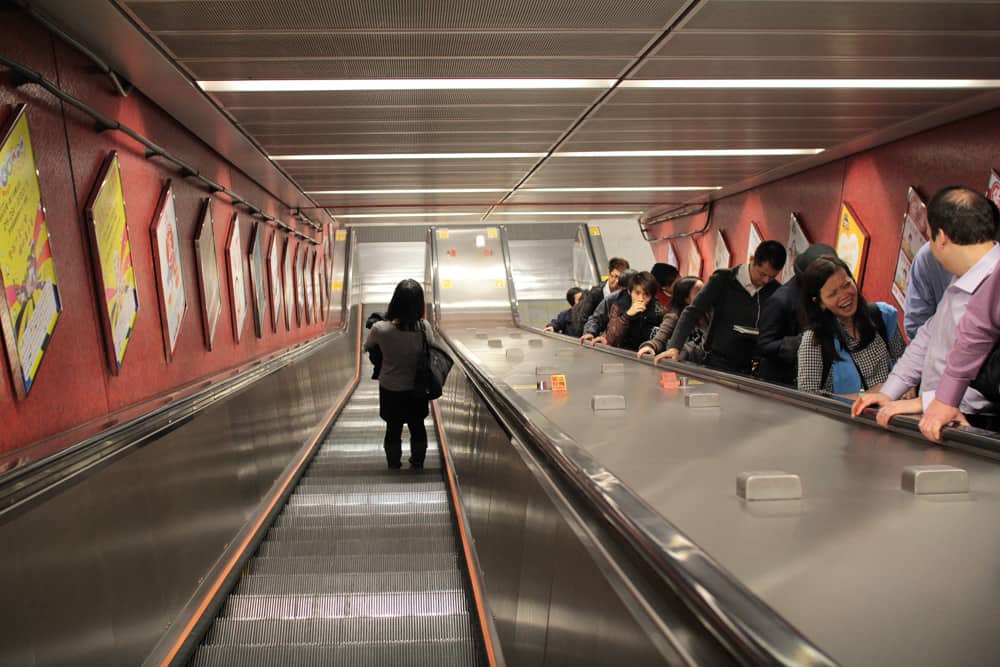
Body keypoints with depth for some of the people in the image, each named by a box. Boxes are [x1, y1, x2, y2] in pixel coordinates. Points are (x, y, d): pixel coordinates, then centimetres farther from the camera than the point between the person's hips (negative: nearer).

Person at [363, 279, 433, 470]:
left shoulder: (380, 329, -25)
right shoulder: (424, 327, -22)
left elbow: (367, 347, -2)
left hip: (390, 389, -1)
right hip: (416, 389, 1)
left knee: (393, 429, 19)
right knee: (417, 427, 22)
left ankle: (394, 466, 38)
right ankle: (417, 464, 41)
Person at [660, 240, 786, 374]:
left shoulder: (776, 292, 1)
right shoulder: (723, 279, -5)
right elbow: (693, 312, -9)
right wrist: (674, 347, -20)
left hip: (751, 369, 2)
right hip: (717, 363, -2)